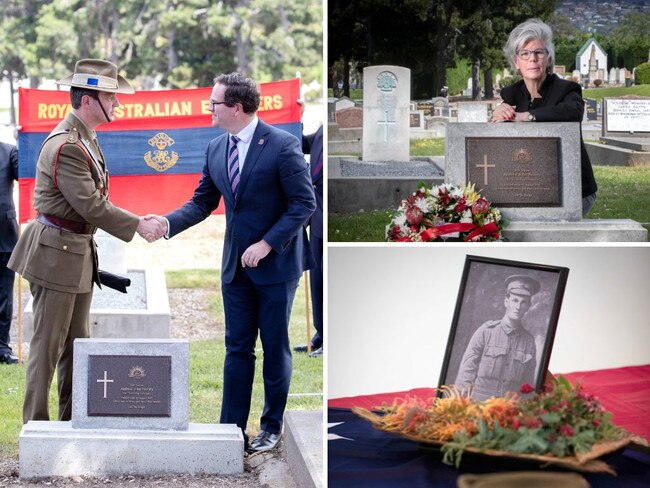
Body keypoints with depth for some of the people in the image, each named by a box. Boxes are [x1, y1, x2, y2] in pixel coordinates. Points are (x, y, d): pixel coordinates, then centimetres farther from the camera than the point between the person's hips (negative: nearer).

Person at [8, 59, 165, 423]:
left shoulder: (86, 139, 11)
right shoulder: (65, 146, -21)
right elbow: (90, 205, -24)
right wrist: (137, 225, -17)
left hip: (79, 252, 10)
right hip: (56, 253, -10)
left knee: (76, 343, 15)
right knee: (48, 345, -3)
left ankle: (72, 420, 24)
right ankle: (36, 426, 5)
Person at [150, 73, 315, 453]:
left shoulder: (283, 146, -14)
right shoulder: (216, 149, 6)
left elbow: (305, 203, -14)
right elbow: (203, 203, 10)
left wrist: (267, 243, -19)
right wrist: (167, 223, -7)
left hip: (276, 263, -5)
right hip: (236, 265, 6)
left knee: (275, 347, 6)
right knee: (237, 348, 7)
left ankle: (272, 427, 19)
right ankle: (232, 428, 12)